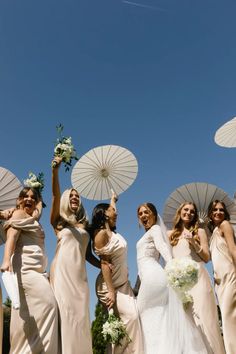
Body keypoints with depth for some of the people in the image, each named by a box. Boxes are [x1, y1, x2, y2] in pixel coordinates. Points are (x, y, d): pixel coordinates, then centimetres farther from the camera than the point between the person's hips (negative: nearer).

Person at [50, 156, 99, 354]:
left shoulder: (84, 226, 20)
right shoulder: (59, 220, 9)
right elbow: (55, 195, -8)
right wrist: (55, 170, -23)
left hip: (79, 274, 4)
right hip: (62, 271, -4)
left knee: (80, 315, 0)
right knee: (65, 312, -9)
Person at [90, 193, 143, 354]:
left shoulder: (111, 231, 10)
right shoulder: (101, 233, -15)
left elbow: (111, 212, 32)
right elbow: (104, 263, -19)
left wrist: (113, 199, 47)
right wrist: (111, 292, -21)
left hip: (123, 283, 8)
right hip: (111, 285, -8)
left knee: (133, 316, -3)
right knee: (130, 316, -15)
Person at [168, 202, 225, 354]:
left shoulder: (200, 231, 11)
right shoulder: (171, 234, 17)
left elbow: (207, 257, 6)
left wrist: (194, 244, -7)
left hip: (197, 277, -2)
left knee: (201, 316, -8)